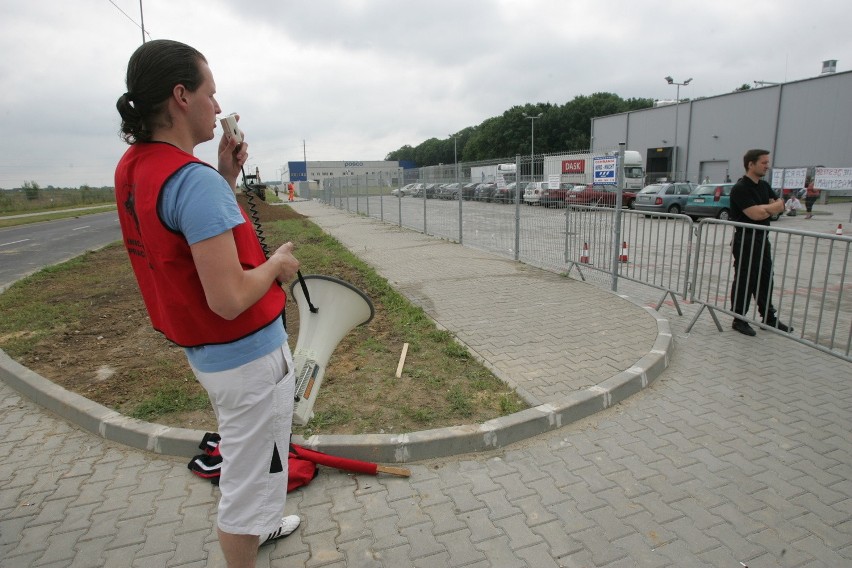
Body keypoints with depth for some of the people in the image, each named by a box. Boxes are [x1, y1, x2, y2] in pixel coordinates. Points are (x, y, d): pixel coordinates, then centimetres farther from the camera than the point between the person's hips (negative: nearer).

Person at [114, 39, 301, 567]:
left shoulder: (132, 167, 2)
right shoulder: (195, 178, -27)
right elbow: (230, 300, -31)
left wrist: (226, 178, 5)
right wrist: (278, 262, -13)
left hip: (206, 353, 10)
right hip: (250, 356, -10)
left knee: (245, 455, 31)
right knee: (249, 475, 11)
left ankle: (255, 524, 56)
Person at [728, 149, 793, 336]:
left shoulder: (764, 186, 13)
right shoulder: (740, 188, -14)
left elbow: (780, 205, 9)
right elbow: (755, 214, -23)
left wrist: (764, 208, -10)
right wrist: (771, 207, -4)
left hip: (762, 239, 9)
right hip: (745, 241, -9)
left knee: (765, 279, 15)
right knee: (744, 281, -2)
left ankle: (769, 318, 26)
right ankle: (739, 320, 8)